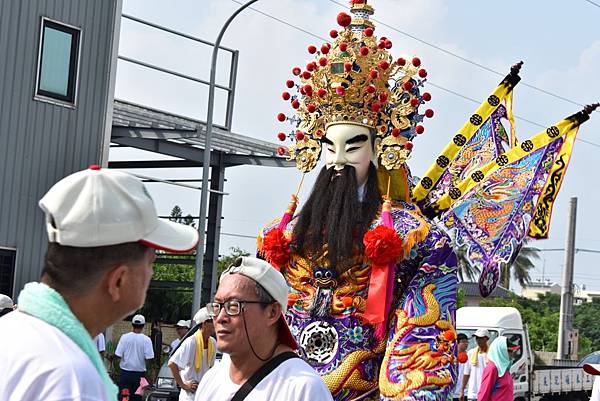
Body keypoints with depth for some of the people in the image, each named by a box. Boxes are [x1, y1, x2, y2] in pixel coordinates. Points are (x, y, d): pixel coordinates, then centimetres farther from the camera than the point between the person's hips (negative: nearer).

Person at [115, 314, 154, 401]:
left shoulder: (125, 337, -6)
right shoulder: (146, 340, -8)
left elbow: (118, 355, -7)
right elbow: (149, 358, -11)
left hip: (125, 372, 0)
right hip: (139, 373, 0)